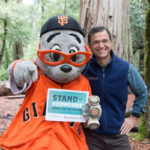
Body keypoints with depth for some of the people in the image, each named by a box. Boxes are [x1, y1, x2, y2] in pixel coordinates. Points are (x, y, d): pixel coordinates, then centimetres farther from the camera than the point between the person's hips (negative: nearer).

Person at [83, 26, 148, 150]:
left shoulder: (126, 68, -3)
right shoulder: (83, 68, -8)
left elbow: (142, 92, 13)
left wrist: (134, 117, 8)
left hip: (118, 135, 1)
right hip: (90, 136, -1)